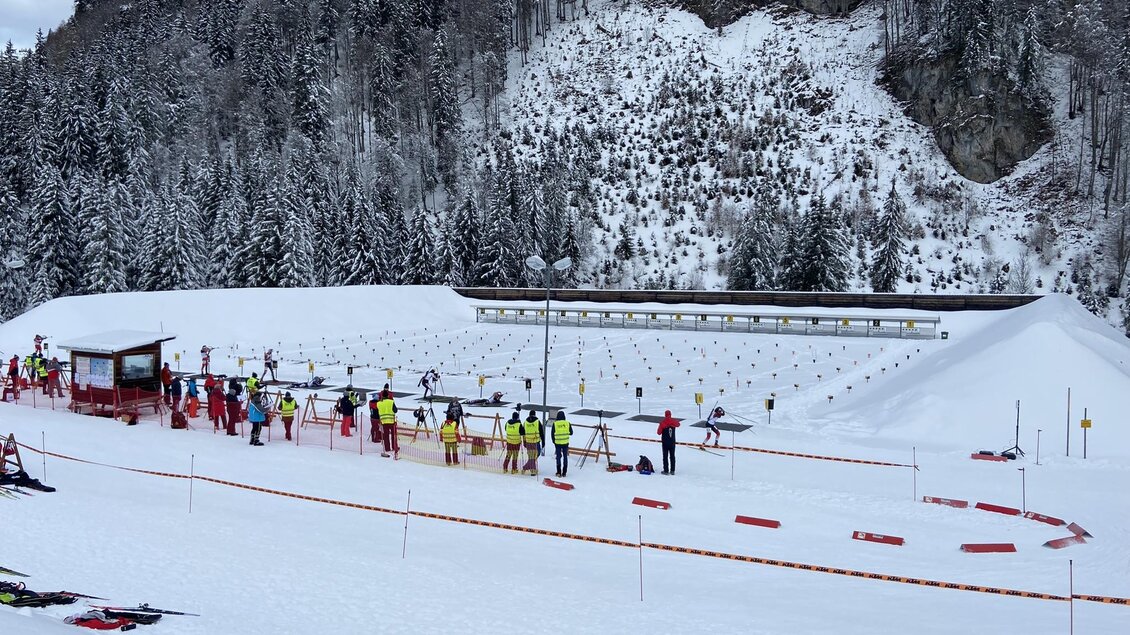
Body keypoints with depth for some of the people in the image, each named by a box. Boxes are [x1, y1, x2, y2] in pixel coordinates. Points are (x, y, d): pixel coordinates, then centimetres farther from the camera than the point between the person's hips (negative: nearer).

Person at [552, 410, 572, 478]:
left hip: (557, 443, -1)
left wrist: (554, 442, 13)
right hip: (565, 443, 1)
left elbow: (552, 434, -1)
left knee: (558, 457, 8)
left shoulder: (555, 424, -8)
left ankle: (559, 472, 7)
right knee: (565, 457, 11)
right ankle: (564, 472, 13)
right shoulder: (567, 423, -5)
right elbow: (571, 433, 4)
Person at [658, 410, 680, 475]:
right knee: (672, 456, 11)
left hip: (665, 442, -3)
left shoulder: (662, 423, -15)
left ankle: (666, 470, 2)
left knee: (665, 456, 3)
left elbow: (659, 432, -8)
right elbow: (678, 424, 19)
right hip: (672, 442, 3)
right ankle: (672, 470, 13)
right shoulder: (674, 421, -4)